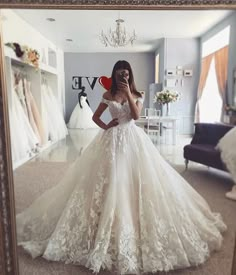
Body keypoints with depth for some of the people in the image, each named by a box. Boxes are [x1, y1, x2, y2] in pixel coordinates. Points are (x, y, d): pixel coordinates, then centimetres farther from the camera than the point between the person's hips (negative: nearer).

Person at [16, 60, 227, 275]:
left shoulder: (137, 95, 6)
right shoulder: (108, 95, 6)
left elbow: (136, 115, -10)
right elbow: (96, 116, 11)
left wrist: (128, 93, -12)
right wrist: (105, 126, -6)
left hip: (133, 138, 0)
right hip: (113, 139, 0)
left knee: (134, 178, 0)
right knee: (111, 179, 0)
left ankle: (136, 222, 18)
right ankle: (109, 223, 17)